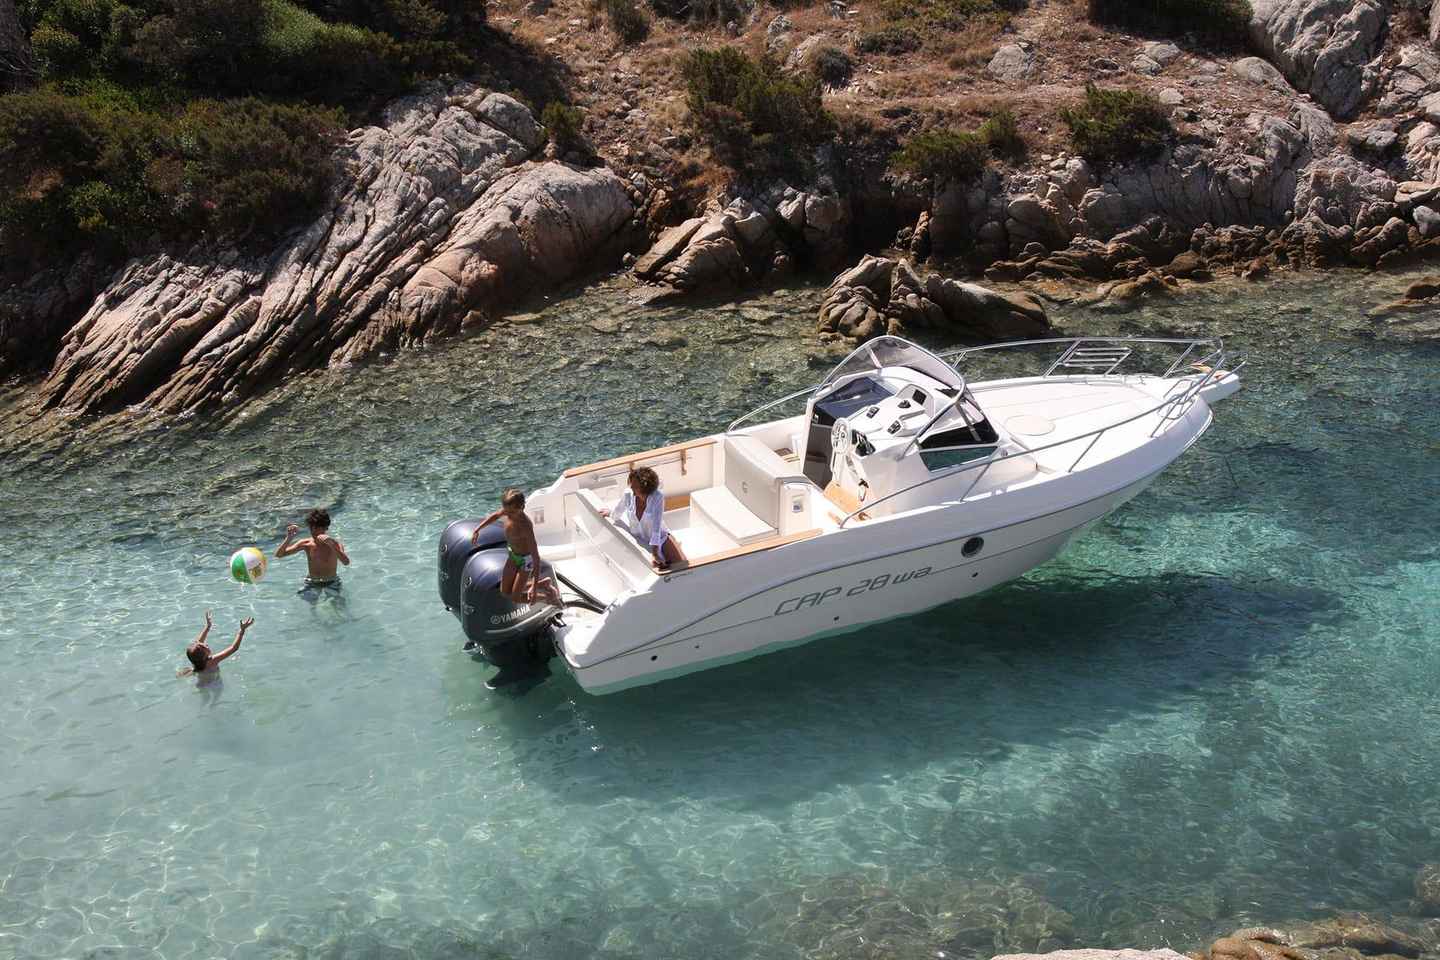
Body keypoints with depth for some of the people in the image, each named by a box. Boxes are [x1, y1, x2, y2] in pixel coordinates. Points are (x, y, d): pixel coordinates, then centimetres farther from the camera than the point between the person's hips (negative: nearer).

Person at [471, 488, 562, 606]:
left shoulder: (525, 526, -38)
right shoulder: (510, 510, -20)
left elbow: (536, 557, -37)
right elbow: (495, 515, 8)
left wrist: (534, 587, -40)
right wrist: (477, 530, 10)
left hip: (526, 559, -7)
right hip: (513, 555, 7)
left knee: (515, 598, 2)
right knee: (505, 592, 16)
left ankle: (551, 593, 20)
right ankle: (544, 583, 27)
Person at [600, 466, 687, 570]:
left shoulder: (657, 497, -25)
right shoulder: (628, 494, -16)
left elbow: (656, 526, -32)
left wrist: (655, 551, -38)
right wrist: (609, 513, 27)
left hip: (661, 537, -2)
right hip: (639, 540, 2)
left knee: (682, 564, -17)